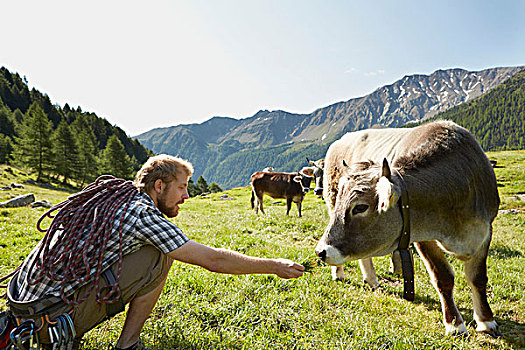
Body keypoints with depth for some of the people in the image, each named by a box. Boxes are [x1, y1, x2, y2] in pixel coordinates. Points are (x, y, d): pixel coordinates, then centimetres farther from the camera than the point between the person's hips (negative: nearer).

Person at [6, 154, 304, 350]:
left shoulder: (116, 197, 9)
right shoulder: (143, 213, -17)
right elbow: (213, 259, -15)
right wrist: (274, 266, -6)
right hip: (53, 316, -8)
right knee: (158, 258, -11)